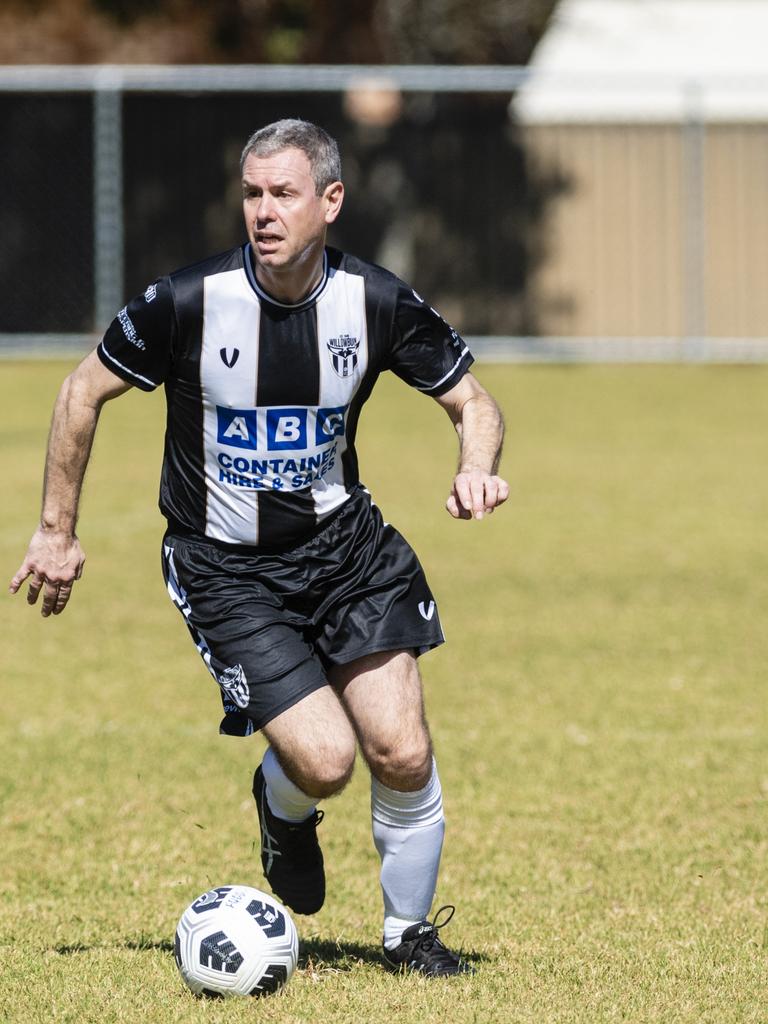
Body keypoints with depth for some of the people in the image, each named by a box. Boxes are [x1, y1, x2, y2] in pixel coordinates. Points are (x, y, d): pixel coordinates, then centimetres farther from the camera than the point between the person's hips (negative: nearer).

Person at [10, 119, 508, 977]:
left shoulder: (375, 302, -11)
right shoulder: (190, 302, -18)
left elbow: (471, 399, 3)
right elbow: (86, 390, -2)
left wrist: (476, 469, -20)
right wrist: (56, 531, 2)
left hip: (340, 542, 2)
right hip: (224, 567, -2)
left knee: (402, 755, -9)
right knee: (324, 761, -15)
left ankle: (408, 931, 16)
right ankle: (284, 811, 23)